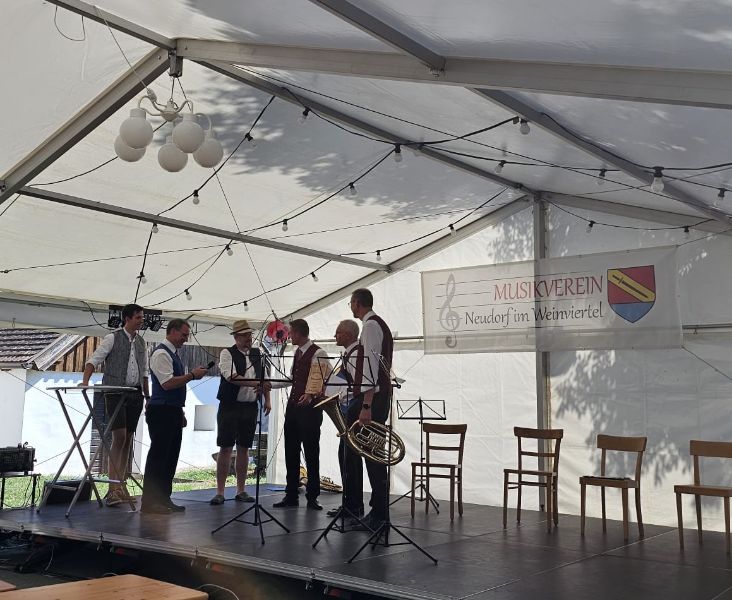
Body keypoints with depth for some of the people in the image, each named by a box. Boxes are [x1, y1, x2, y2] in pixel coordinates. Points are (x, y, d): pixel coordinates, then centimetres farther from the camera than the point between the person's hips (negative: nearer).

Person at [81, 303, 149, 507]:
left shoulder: (141, 342, 15)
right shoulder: (113, 338, -2)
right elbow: (94, 360, -8)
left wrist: (147, 396, 16)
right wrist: (85, 382, -22)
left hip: (135, 394, 6)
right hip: (116, 393, -6)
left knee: (128, 440, 7)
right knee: (119, 438, -14)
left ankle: (122, 485, 14)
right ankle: (113, 488, -12)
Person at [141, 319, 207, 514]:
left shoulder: (173, 354, 19)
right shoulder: (161, 353, -11)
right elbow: (167, 383, -21)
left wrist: (180, 412, 22)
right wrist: (192, 375, -16)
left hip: (173, 412, 10)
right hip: (161, 411, -10)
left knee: (171, 456, 11)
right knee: (158, 456, -7)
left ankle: (164, 499, 18)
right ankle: (149, 502, -2)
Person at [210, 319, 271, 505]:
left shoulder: (258, 354, 11)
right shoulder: (227, 353, -5)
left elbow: (265, 379, 17)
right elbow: (231, 377, -20)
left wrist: (267, 400, 6)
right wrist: (254, 383, -28)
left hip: (250, 407, 5)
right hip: (230, 406, -4)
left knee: (244, 449, 9)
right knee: (225, 448, -2)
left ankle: (241, 491, 17)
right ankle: (220, 492, 3)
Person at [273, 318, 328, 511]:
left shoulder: (318, 353, -10)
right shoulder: (297, 353, 16)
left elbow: (320, 380, -19)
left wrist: (310, 395, -36)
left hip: (309, 407, -8)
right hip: (293, 406, 8)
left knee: (311, 453, 0)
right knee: (291, 452, 9)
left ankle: (312, 496, 9)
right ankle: (291, 495, 18)